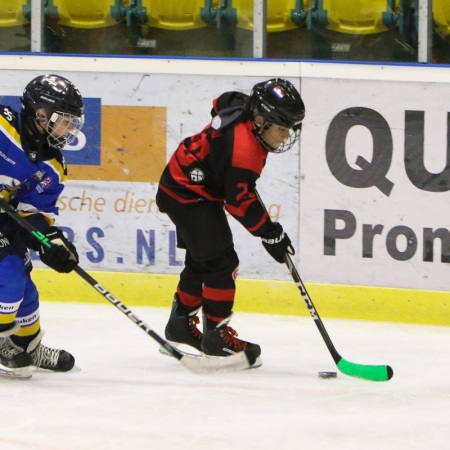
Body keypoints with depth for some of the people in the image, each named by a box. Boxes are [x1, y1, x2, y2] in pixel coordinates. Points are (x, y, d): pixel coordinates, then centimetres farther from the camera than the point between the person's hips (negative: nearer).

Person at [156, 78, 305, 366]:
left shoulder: (243, 109, -6)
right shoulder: (243, 147, -32)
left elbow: (222, 104, 19)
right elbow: (240, 202, -26)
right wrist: (271, 234, -18)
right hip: (188, 194, -11)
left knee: (201, 261, 21)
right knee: (221, 262, -12)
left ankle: (181, 324, 35)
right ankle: (216, 335, -6)